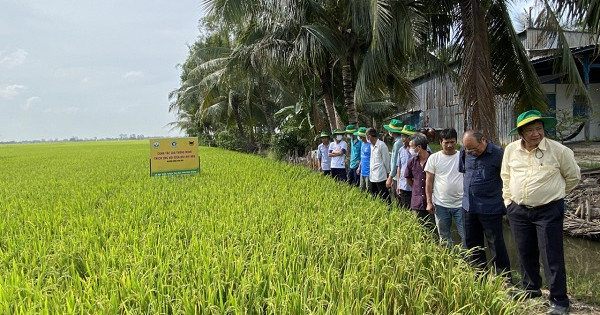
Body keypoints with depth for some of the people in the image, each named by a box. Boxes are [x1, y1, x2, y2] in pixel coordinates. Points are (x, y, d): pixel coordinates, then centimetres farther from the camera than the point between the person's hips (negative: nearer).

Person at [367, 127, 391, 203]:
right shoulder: (371, 145, 10)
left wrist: (387, 172, -2)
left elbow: (386, 160, -8)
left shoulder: (381, 145, -13)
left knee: (384, 196, -1)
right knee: (373, 196, 15)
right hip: (372, 176, 8)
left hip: (380, 176, -8)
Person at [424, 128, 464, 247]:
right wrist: (429, 202, -1)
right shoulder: (434, 158, 0)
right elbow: (429, 181, 2)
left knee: (466, 235, 1)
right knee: (444, 238, 14)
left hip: (461, 203, -1)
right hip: (441, 204, 1)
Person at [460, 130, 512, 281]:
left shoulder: (497, 153, -14)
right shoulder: (465, 152, 2)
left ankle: (505, 277, 15)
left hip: (490, 208, -6)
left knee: (496, 244, 2)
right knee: (471, 243, 15)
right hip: (468, 206, 6)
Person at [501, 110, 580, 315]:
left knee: (552, 257, -2)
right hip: (518, 211, 4)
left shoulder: (558, 150, -10)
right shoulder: (511, 150, 2)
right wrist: (509, 200, 12)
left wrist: (554, 194, 11)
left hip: (548, 211, -4)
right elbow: (506, 177, 16)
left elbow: (573, 176, 6)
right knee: (526, 254, 16)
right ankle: (531, 289, 34)